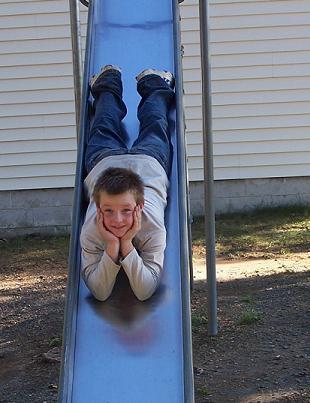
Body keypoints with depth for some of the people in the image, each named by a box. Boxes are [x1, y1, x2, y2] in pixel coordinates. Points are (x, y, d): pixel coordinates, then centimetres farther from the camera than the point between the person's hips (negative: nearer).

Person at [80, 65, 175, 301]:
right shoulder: (91, 229, -42)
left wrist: (127, 245, -55)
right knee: (104, 128, 34)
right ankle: (108, 84, 58)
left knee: (154, 125, 32)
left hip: (149, 161, -1)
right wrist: (111, 248, -53)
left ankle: (156, 85, 57)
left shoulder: (153, 226, -45)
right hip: (104, 160, 1)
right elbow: (99, 292, -36)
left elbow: (145, 291, -42)